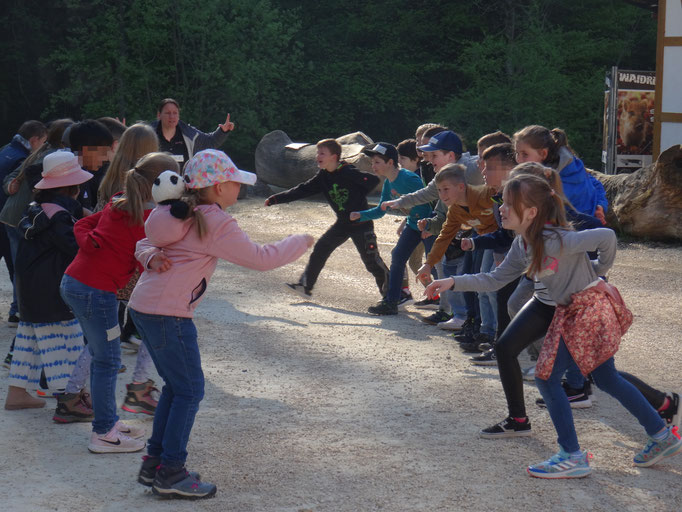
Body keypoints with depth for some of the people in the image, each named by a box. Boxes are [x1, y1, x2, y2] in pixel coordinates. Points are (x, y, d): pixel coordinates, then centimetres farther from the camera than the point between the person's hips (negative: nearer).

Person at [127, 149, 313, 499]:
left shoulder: (180, 213, 16)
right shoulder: (215, 224, -12)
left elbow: (144, 245, 19)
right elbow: (259, 258, -10)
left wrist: (152, 257, -4)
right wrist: (300, 243, 4)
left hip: (142, 308, 9)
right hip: (168, 314, -9)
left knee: (176, 386, 18)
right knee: (190, 391, 1)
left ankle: (154, 463, 23)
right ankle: (170, 474, 5)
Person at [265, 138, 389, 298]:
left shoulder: (348, 172, -19)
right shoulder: (323, 177, 3)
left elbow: (373, 180, -18)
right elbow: (302, 190, 2)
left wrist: (357, 198, -12)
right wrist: (276, 199, -4)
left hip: (361, 223, -7)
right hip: (342, 224, 7)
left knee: (371, 261, -2)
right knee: (320, 249, 1)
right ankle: (305, 286, 7)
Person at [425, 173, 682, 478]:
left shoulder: (553, 241, -25)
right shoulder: (522, 246, 3)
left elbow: (606, 237, -27)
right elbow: (495, 280, 8)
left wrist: (600, 269, -9)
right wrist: (454, 282, -1)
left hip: (590, 309, -9)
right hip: (571, 312, 9)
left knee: (546, 377, -7)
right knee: (607, 380, 19)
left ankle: (572, 458, 1)